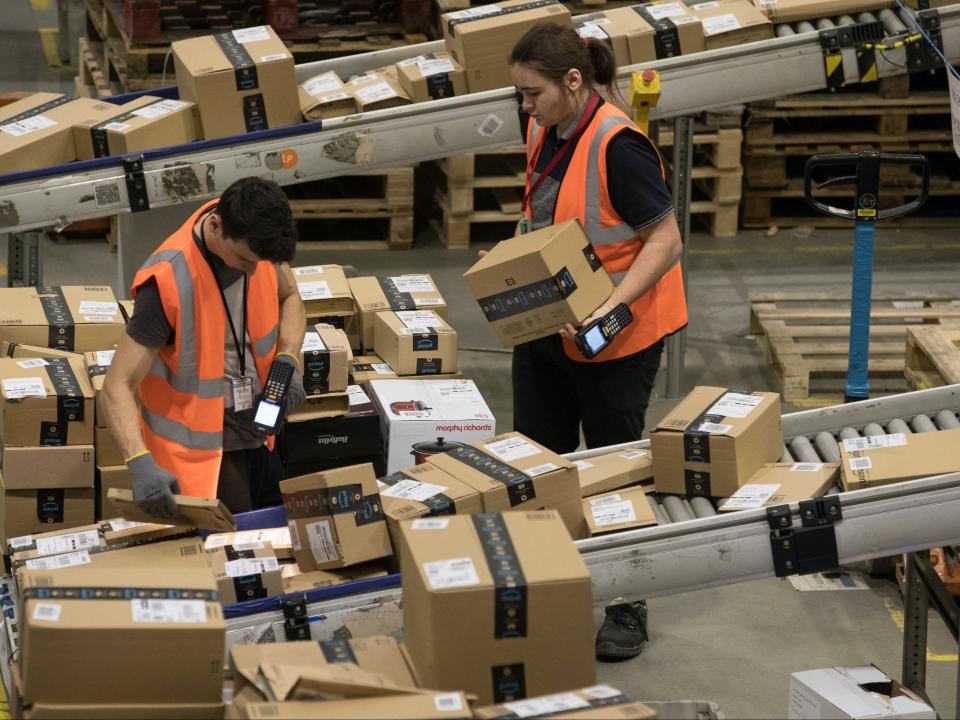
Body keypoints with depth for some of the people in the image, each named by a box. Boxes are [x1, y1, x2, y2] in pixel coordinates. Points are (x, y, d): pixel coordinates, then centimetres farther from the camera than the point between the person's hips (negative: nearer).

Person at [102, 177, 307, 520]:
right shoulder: (169, 282, -29)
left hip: (259, 436, 7)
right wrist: (141, 464, -43)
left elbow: (289, 297, 12)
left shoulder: (253, 238, -10)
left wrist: (289, 359, -7)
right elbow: (117, 386, -28)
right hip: (201, 447, -7)